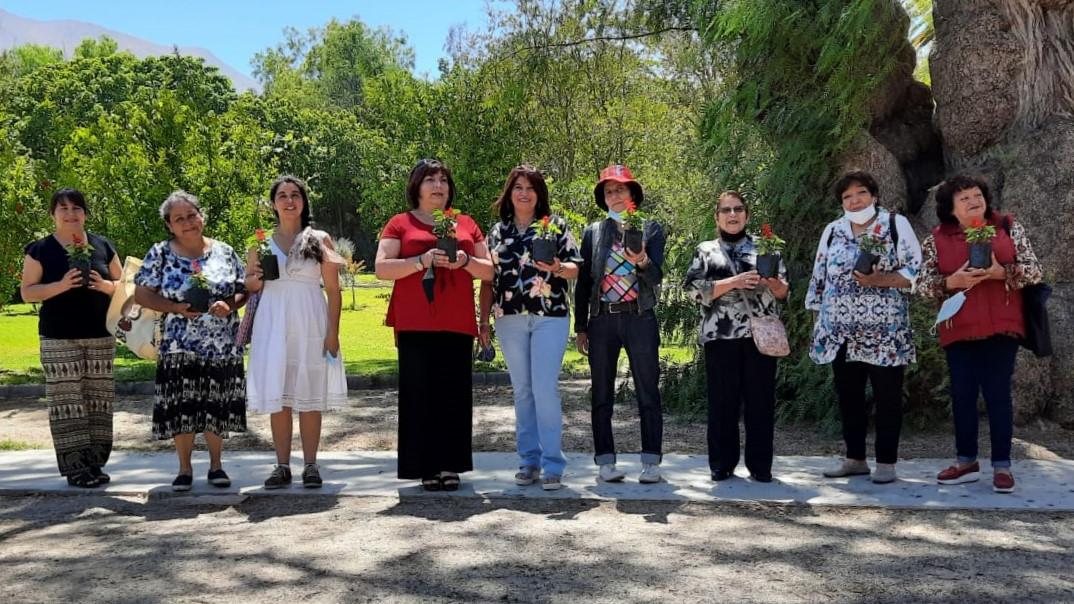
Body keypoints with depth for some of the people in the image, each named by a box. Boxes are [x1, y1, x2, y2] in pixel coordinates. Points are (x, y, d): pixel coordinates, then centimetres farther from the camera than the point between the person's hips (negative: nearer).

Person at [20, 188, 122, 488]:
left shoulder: (103, 246, 9)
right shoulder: (40, 249, 1)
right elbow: (27, 292, -2)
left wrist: (105, 285, -9)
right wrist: (61, 285, -17)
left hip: (100, 335, 3)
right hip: (58, 338, -3)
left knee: (99, 398, 4)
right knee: (66, 401, -6)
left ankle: (94, 462, 11)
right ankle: (74, 466, -1)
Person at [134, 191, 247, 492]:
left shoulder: (224, 252, 5)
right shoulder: (160, 254, 1)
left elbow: (245, 290, 8)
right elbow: (141, 295, -1)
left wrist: (229, 305, -13)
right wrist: (177, 308, -15)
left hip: (223, 346, 1)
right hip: (179, 348, -1)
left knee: (217, 406, 6)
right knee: (182, 408, 1)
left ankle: (215, 464, 22)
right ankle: (184, 468, 16)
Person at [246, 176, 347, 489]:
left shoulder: (320, 240, 5)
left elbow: (334, 290, 3)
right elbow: (250, 287, 16)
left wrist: (333, 332, -5)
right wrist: (255, 280, -7)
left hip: (311, 325, -2)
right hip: (273, 325, 2)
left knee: (309, 395, 1)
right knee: (277, 396, 2)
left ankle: (310, 465, 8)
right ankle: (282, 466, 10)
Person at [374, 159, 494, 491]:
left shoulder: (466, 224, 16)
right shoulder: (400, 224, 8)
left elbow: (489, 270, 15)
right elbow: (382, 268, -2)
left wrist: (465, 261, -6)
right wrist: (422, 261, -14)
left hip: (458, 323, 2)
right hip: (415, 324, -2)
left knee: (455, 394, 0)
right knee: (420, 393, -4)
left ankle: (450, 465, 6)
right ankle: (426, 467, 2)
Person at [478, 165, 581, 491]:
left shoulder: (555, 225, 5)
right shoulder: (498, 231, 13)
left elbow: (575, 268, 1)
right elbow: (488, 279, 14)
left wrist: (557, 268, -20)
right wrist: (483, 321, 10)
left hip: (550, 317, -3)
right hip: (509, 319, 3)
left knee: (545, 388, -9)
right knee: (522, 390, 7)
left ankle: (552, 464, -3)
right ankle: (529, 461, 15)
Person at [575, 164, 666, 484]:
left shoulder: (651, 229, 7)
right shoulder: (593, 232, 12)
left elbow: (656, 277, -1)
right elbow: (583, 281, 12)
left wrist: (642, 261, -23)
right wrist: (580, 327, 8)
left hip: (639, 317, -2)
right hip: (602, 319, 2)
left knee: (648, 393, -2)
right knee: (602, 395, 5)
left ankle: (651, 462, 2)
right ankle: (606, 461, 11)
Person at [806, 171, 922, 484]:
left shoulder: (897, 224, 2)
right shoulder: (833, 230, 13)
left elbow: (916, 270, -4)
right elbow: (819, 278, 16)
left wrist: (881, 279, -18)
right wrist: (817, 320, 11)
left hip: (885, 333, -4)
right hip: (841, 333, 4)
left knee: (887, 398, 1)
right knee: (848, 397, 9)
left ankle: (886, 462, 8)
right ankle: (855, 458, 20)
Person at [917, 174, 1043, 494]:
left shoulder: (1009, 227, 5)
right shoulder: (937, 239, 4)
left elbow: (1034, 271, 3)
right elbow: (922, 283, 3)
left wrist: (1002, 272, -15)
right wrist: (952, 281, -14)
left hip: (1001, 327, -1)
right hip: (958, 330, 1)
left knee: (997, 393, 0)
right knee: (962, 395, 6)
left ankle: (1002, 466, 8)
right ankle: (966, 461, 18)